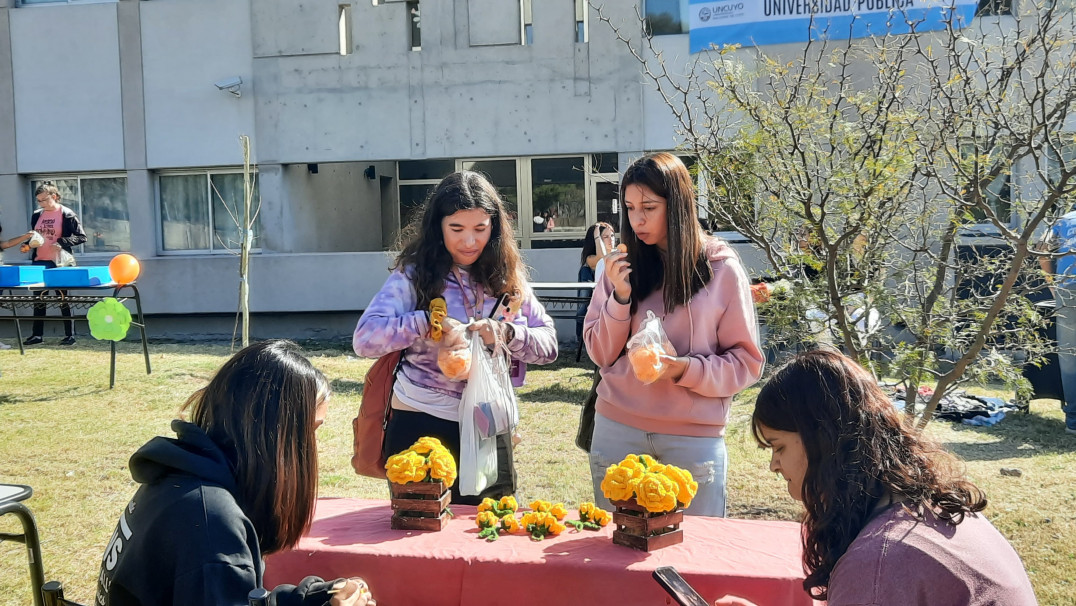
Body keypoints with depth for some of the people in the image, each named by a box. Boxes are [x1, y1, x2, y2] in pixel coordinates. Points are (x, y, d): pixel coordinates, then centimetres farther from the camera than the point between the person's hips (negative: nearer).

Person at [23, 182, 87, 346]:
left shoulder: (66, 214, -9)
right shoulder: (37, 215, 8)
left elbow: (81, 237, -10)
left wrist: (61, 243, -22)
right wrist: (28, 245, -1)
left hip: (58, 263, -6)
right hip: (39, 262, 6)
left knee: (63, 299, 1)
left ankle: (70, 335, 9)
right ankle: (37, 334, 18)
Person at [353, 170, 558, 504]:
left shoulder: (507, 276, 3)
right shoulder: (415, 275, -6)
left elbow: (548, 344, 1)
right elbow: (365, 338, -15)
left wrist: (506, 333, -18)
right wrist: (428, 321, -26)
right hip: (422, 426, -3)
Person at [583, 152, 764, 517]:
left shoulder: (721, 269, -3)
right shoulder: (622, 266, 4)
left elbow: (746, 362, -1)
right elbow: (600, 353, 4)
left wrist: (686, 370, -17)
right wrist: (620, 297, -11)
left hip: (695, 435, -2)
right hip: (618, 429, 2)